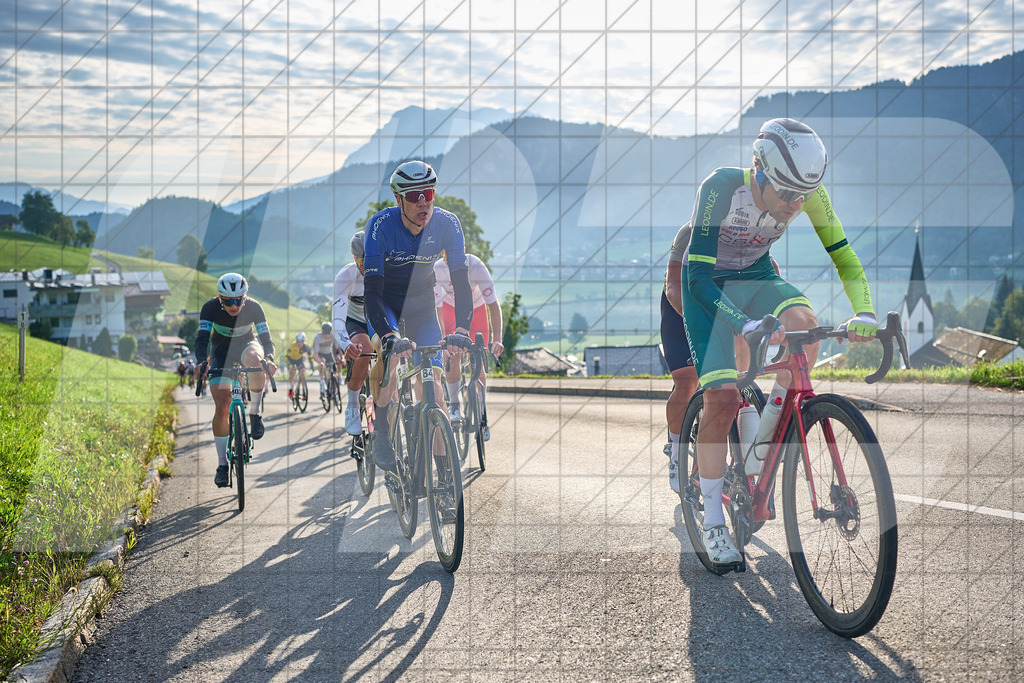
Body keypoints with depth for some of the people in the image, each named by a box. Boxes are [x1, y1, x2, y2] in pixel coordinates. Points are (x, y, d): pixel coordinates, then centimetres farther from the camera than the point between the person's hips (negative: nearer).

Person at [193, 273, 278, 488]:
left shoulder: (253, 307, -24)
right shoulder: (210, 308, -25)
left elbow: (266, 338, -28)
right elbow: (202, 339, -32)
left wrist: (269, 359, -49)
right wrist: (202, 362, -51)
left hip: (246, 344, 0)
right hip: (222, 351, 0)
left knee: (254, 357, -40)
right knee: (222, 406, -14)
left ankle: (255, 413, -23)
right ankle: (222, 464, -4)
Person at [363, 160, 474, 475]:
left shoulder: (446, 223, -22)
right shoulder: (381, 225, -29)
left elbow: (461, 281, -23)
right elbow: (372, 290, -35)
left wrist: (461, 329, -39)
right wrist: (389, 337, -49)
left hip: (421, 301, 2)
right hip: (385, 300, -2)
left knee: (433, 379, -10)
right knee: (390, 353, -32)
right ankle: (380, 434, -17)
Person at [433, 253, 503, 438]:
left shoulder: (476, 266, -35)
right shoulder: (437, 269, -32)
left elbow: (493, 304, -33)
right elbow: (435, 307, -27)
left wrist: (497, 339, -40)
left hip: (476, 309, -1)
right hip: (450, 308, 1)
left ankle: (480, 415, 4)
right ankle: (454, 405, 9)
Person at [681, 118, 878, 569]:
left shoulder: (809, 193, -21)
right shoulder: (721, 187, -33)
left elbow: (844, 256, -13)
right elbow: (700, 274, -36)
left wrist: (864, 313, -31)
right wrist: (746, 326, -50)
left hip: (756, 276, 4)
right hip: (707, 283, -3)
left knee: (804, 321, -30)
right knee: (722, 397, -15)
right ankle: (712, 522, -2)